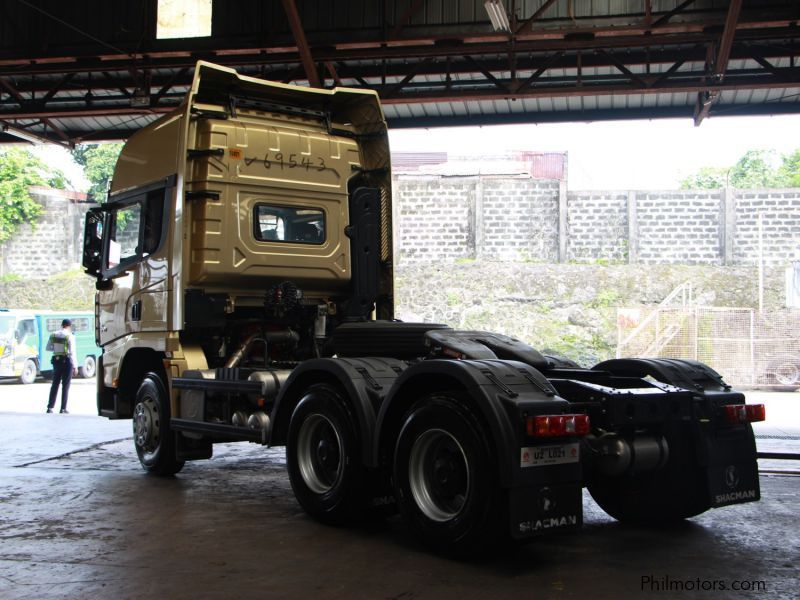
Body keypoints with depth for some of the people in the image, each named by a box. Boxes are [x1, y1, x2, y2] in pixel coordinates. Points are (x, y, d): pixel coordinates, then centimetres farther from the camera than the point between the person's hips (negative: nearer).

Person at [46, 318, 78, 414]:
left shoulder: (53, 335, 2)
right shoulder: (70, 336, -13)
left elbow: (48, 348, 9)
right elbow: (72, 352, -16)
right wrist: (75, 366, -14)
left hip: (56, 360, 4)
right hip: (67, 361, -4)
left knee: (55, 384, 13)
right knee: (65, 385, 3)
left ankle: (50, 407, 11)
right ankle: (63, 409, 4)